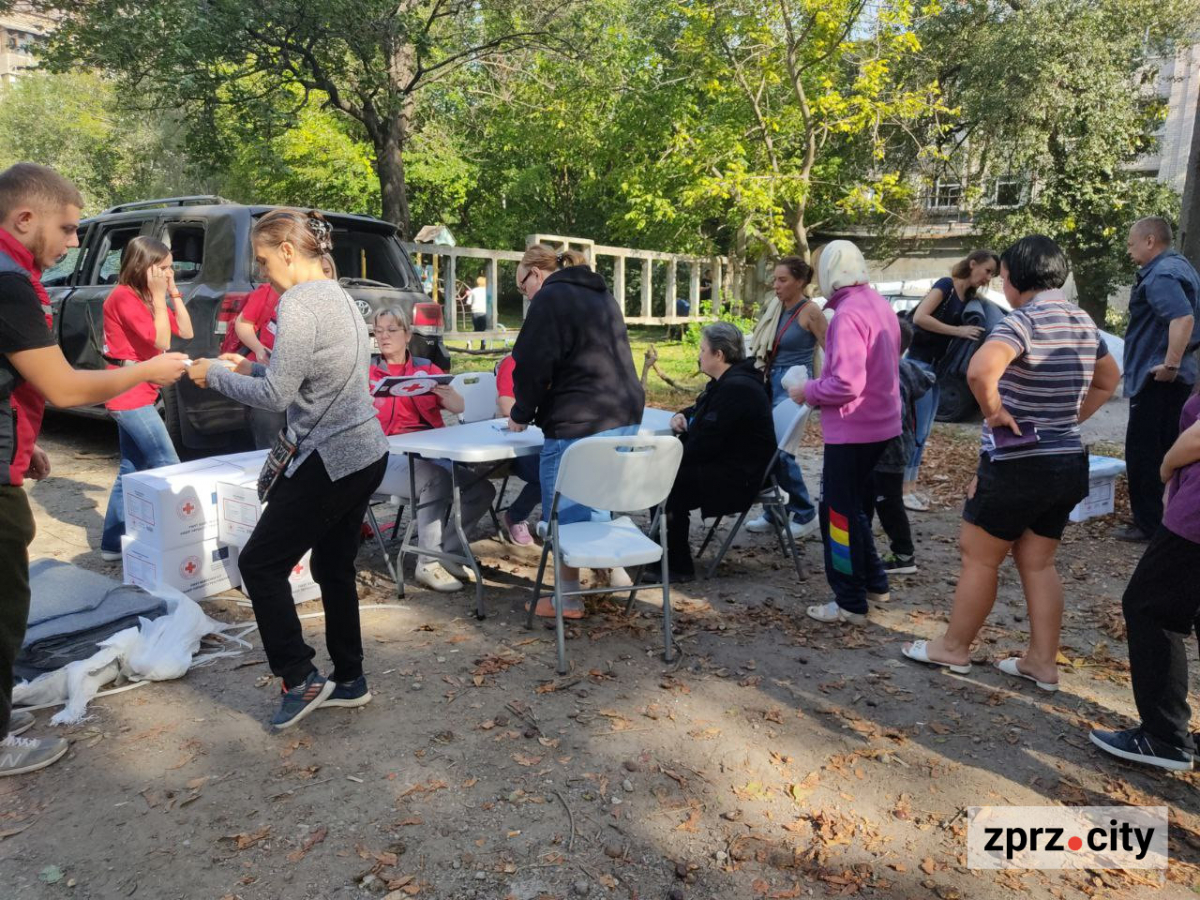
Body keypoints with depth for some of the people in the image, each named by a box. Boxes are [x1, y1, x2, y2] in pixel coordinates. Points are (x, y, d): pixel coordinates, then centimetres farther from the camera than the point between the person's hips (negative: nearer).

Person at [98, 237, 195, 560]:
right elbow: (161, 342, -20)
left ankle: (113, 543, 20)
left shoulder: (145, 297, 13)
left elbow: (186, 331, 8)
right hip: (130, 394, -10)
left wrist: (172, 293, 2)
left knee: (133, 469, 12)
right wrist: (159, 296, -16)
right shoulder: (124, 297, -15)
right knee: (169, 467, -8)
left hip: (138, 394, 10)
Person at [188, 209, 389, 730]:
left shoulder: (299, 304, -16)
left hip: (331, 460, -9)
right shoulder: (336, 296, 14)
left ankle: (301, 680, 8)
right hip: (365, 452, 10)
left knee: (261, 564, 4)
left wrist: (215, 375, -3)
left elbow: (276, 396, -17)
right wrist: (251, 369, 19)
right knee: (334, 567, 17)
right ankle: (348, 680, 26)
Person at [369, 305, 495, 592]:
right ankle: (428, 563, -21)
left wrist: (442, 389, -17)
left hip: (431, 453, 4)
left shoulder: (426, 369, 15)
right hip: (386, 457, -4)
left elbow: (459, 407, 4)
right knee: (435, 479, -33)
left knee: (481, 490, -14)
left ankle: (444, 550, 0)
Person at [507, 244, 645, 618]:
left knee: (564, 510, 3)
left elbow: (535, 365, -12)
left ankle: (568, 598, 11)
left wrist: (521, 414, 3)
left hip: (578, 422, -9)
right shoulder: (601, 294, 20)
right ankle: (615, 569, 25)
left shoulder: (549, 298, -7)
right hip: (626, 415, 9)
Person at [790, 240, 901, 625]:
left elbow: (846, 384, -26)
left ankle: (850, 604, 10)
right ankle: (873, 583, 32)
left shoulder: (848, 314, -20)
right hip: (882, 424, 9)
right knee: (856, 509, 22)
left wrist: (808, 391, -9)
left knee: (839, 514, 2)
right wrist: (819, 387, 17)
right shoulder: (880, 305, 8)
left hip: (852, 430, -9)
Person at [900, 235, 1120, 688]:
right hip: (1068, 461, 8)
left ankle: (953, 647, 20)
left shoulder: (1025, 319, -19)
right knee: (1037, 562, 16)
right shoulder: (1083, 321, 9)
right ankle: (1042, 661, 21)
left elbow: (980, 370, -38)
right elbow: (1109, 379, 25)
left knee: (978, 556, 6)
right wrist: (1069, 418, 15)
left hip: (1017, 463, -8)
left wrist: (996, 412, -21)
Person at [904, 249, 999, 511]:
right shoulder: (946, 285, -12)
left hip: (936, 366, 9)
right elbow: (919, 317, -25)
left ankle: (911, 487, 18)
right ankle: (904, 489, 1)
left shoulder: (969, 298, 12)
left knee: (922, 432, 11)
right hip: (918, 362, -9)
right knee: (916, 431, -6)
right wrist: (958, 330, -23)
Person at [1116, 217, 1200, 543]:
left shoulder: (1160, 275, -17)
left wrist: (1170, 364, -28)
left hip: (1157, 378, -10)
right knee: (1166, 451, 16)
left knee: (1142, 453, -3)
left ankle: (1148, 524, 2)